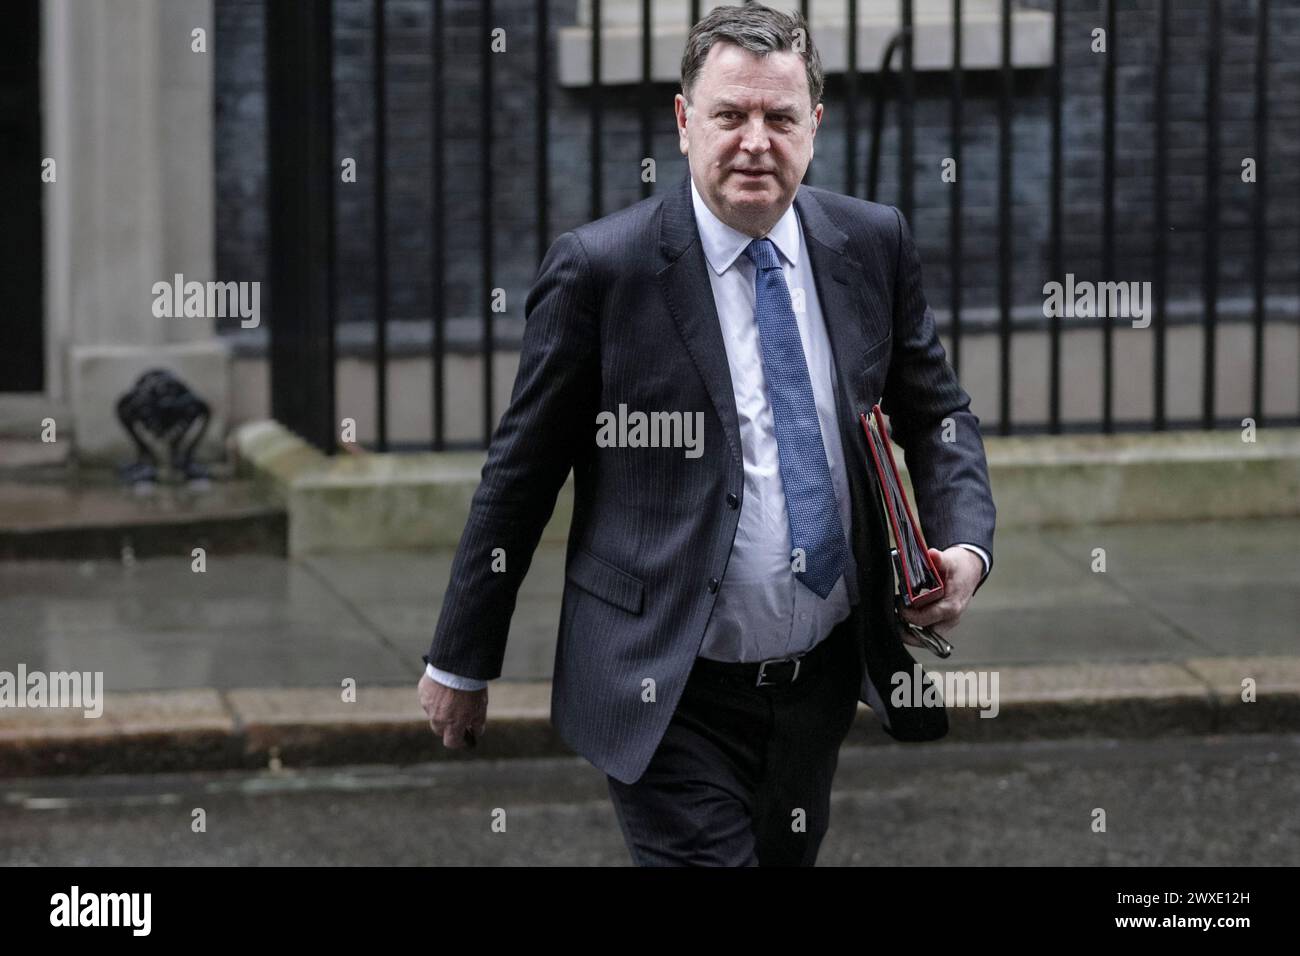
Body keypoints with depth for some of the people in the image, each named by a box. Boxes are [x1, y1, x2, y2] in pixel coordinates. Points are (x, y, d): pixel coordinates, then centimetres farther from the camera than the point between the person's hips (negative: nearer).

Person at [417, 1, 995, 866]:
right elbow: (520, 472, -5)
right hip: (673, 698, -5)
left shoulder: (874, 244, 2)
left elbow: (937, 417, 13)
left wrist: (965, 545, -8)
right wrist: (461, 663, 0)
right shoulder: (600, 267, -11)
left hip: (824, 680, 5)